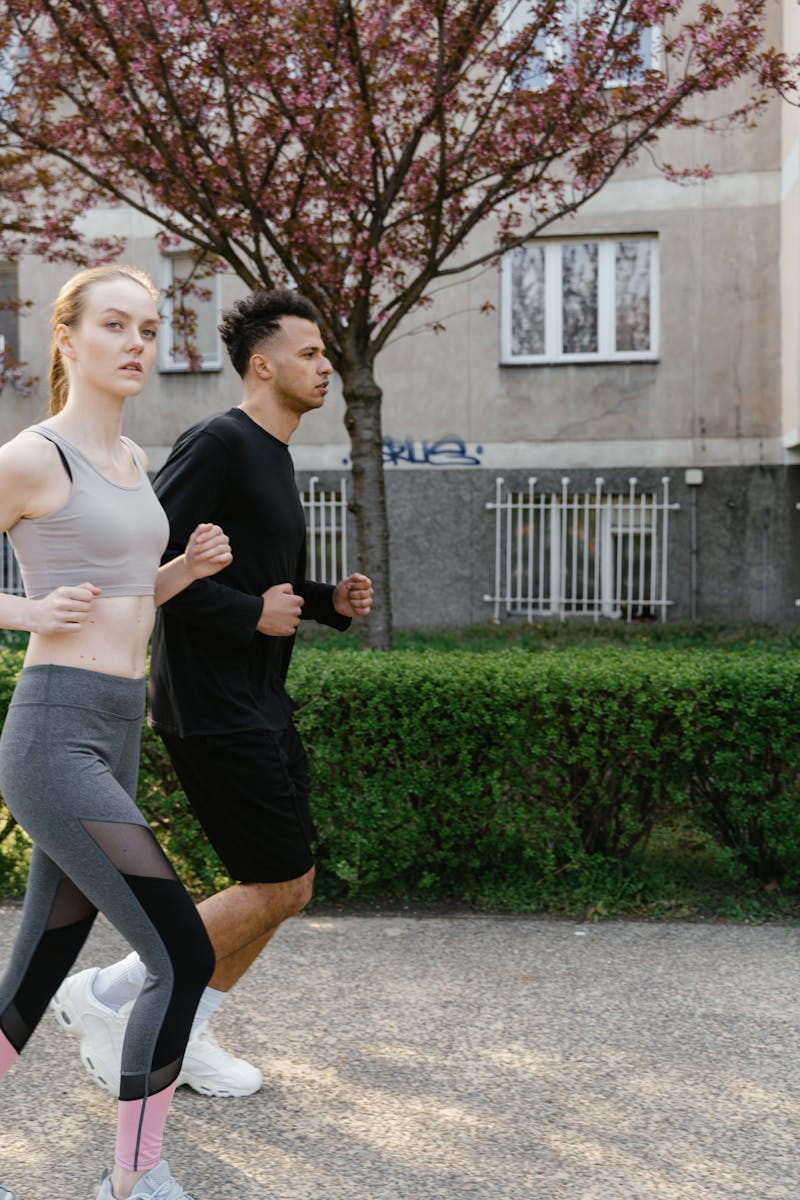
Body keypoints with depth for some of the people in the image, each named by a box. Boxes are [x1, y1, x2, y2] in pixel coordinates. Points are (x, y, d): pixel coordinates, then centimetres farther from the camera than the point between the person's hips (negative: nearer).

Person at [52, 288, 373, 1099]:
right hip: (210, 705, -10)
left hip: (260, 702, 10)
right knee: (277, 888, -6)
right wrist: (251, 613, -19)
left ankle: (179, 1035, 26)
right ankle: (101, 996, 8)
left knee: (288, 887, 12)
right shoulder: (217, 444, -14)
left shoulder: (271, 457, 17)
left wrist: (329, 602, 8)